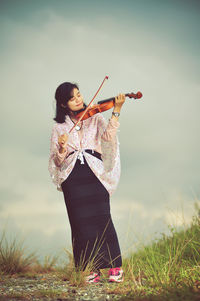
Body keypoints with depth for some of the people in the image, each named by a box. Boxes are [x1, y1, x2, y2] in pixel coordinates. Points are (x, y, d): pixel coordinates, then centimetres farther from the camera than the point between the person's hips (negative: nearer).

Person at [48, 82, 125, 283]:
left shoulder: (95, 118, 14)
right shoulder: (59, 127, 14)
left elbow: (108, 136, -7)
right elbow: (57, 161, 9)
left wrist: (116, 110, -15)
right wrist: (62, 148, -12)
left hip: (95, 174, -1)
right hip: (72, 178, 1)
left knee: (101, 217, -12)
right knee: (81, 221, -6)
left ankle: (115, 266, -9)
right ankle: (92, 269, -1)